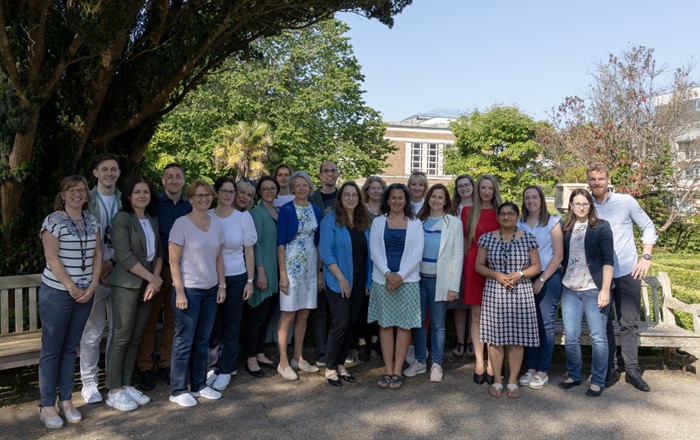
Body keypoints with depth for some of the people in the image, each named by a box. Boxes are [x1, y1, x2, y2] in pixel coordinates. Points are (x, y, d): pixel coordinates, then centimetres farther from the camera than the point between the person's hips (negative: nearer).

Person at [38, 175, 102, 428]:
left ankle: (66, 400, 21)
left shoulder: (91, 221, 9)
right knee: (52, 349, 3)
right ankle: (47, 405, 13)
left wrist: (92, 286, -3)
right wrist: (71, 288, -13)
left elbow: (97, 254, 7)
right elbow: (52, 258, -13)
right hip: (57, 292, -5)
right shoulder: (53, 221, -8)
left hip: (85, 292, 5)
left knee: (70, 348, 12)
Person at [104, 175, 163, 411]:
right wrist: (152, 278, -12)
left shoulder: (153, 220, 12)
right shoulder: (122, 218, -8)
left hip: (147, 284, 6)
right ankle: (114, 391, 9)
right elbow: (125, 255, -16)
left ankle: (126, 384, 20)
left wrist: (154, 279, -5)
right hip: (126, 284, -6)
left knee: (136, 337, 10)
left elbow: (158, 252, 10)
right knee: (121, 337, -2)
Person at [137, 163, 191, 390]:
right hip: (156, 268, -3)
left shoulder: (189, 208, 7)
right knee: (149, 320, 3)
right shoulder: (153, 204, -4)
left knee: (173, 320, 11)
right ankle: (145, 368, 15)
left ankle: (165, 364, 24)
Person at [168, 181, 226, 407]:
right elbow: (174, 261, -11)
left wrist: (222, 285, 7)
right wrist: (180, 291, -15)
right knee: (184, 342, 2)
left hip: (210, 290, 5)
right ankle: (177, 390, 15)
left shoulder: (216, 224, 7)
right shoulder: (181, 224, -9)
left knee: (202, 340, 13)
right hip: (189, 290, -5)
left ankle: (199, 385, 25)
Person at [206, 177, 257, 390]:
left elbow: (249, 252, 3)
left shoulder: (244, 217, -1)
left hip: (236, 278, 0)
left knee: (231, 326, 7)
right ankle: (212, 367, 24)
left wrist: (250, 281, 0)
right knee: (212, 325, 6)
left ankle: (226, 370, 20)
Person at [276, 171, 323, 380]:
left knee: (304, 314, 11)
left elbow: (318, 242, 12)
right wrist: (283, 273, -14)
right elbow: (280, 243, -9)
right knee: (288, 315, -1)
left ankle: (298, 358, 23)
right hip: (292, 264, -5)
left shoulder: (316, 210, 8)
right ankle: (283, 363, 9)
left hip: (311, 266, 5)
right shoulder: (286, 210, -6)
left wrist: (320, 271, 9)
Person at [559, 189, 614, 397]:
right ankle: (573, 375, 25)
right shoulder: (566, 229, 10)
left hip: (594, 290, -4)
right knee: (571, 337, 8)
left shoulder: (601, 227, -1)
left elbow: (608, 260, -6)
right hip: (570, 290, 4)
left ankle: (597, 381, 16)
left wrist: (605, 290, -13)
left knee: (598, 337, 2)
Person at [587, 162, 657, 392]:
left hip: (628, 272, -1)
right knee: (604, 323, 7)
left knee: (629, 323, 6)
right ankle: (610, 370, 18)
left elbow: (648, 228, 6)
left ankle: (632, 370, 18)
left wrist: (646, 256, -4)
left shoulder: (626, 201, -2)